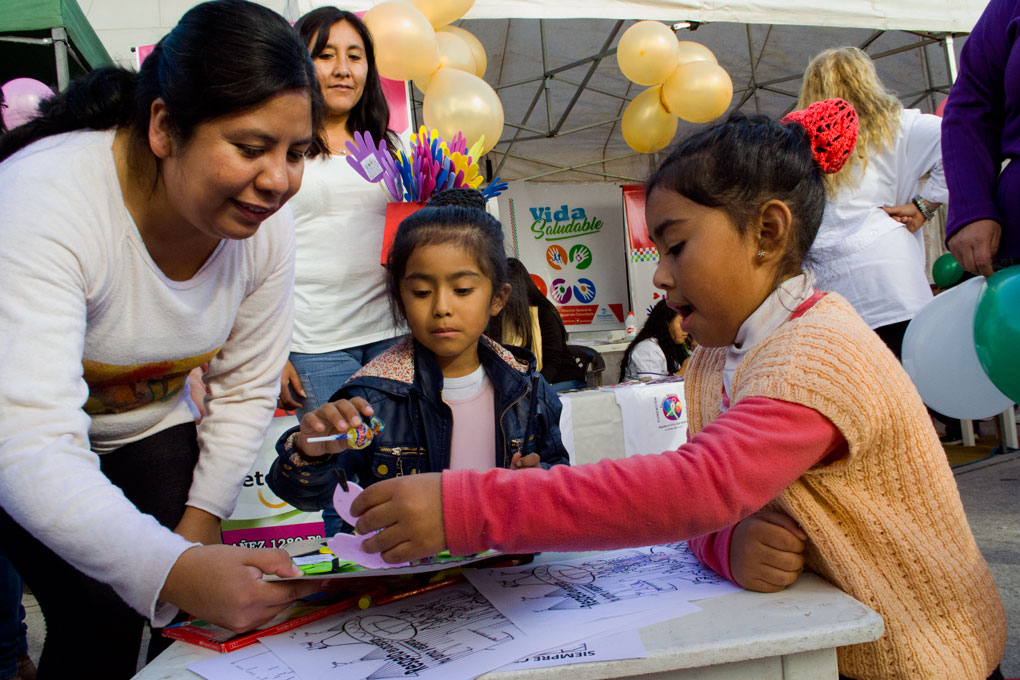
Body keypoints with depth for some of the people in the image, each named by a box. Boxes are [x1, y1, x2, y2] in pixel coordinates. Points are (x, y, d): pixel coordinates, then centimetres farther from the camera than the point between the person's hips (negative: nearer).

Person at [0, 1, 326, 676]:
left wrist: (202, 516, -8)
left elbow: (247, 390, -4)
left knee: (208, 613, -8)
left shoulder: (266, 222, -17)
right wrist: (175, 571, -55)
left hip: (143, 429, 4)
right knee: (103, 620, -18)